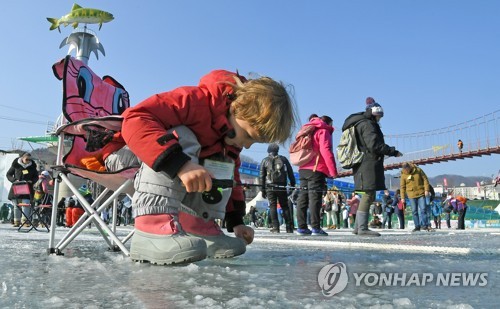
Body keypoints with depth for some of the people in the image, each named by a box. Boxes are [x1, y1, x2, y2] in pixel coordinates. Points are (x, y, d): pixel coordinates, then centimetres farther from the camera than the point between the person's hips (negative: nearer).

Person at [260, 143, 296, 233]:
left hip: (270, 187, -1)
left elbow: (262, 176, 7)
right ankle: (289, 227, 1)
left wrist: (263, 190, 8)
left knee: (273, 206, 0)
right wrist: (293, 185, 10)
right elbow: (290, 173, 8)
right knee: (285, 206, 6)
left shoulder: (264, 160, 11)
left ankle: (275, 227, -7)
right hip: (282, 187, 1)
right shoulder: (283, 159, 12)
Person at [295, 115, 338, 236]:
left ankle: (301, 227, 6)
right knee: (315, 198, -9)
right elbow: (326, 151, -12)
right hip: (316, 170, -7)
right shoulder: (323, 131, 1)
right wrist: (333, 171, -12)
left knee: (303, 198, 5)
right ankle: (315, 228, -10)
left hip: (303, 169, 7)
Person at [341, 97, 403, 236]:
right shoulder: (367, 124, -8)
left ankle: (358, 226, 14)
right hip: (369, 164, -10)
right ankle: (362, 228, -8)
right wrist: (393, 152, -10)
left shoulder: (360, 123, 23)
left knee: (369, 196, 12)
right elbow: (374, 145, -18)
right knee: (368, 195, -9)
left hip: (363, 164, 10)